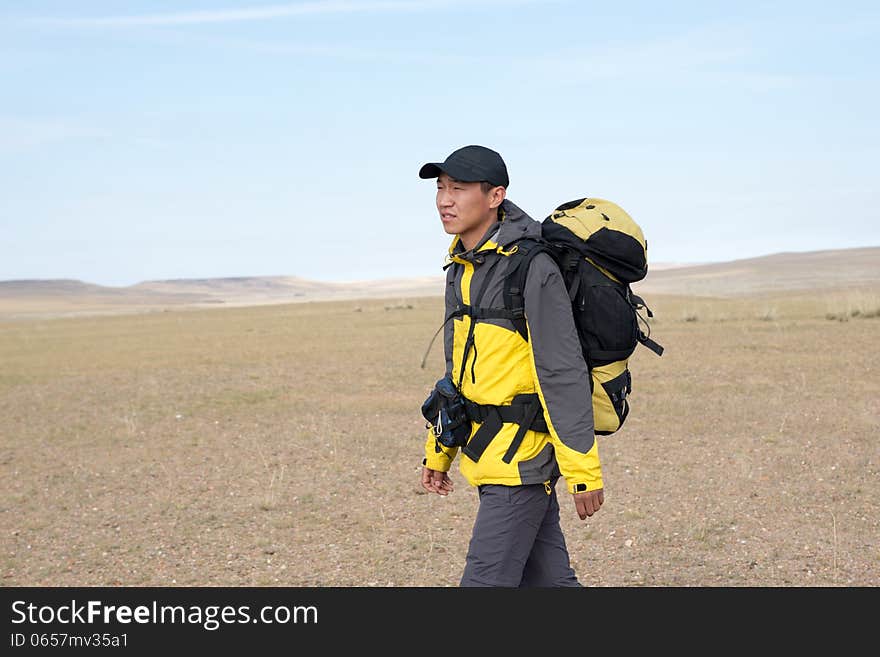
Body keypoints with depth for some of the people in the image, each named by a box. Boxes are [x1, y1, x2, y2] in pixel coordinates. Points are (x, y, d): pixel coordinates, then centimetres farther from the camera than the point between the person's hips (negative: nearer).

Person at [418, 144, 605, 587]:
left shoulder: (531, 268, -16)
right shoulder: (460, 269, 12)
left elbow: (564, 375, -18)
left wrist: (582, 472, -18)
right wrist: (439, 451, 20)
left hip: (521, 455, -9)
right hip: (486, 449, 9)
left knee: (485, 580, -7)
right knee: (546, 579, 15)